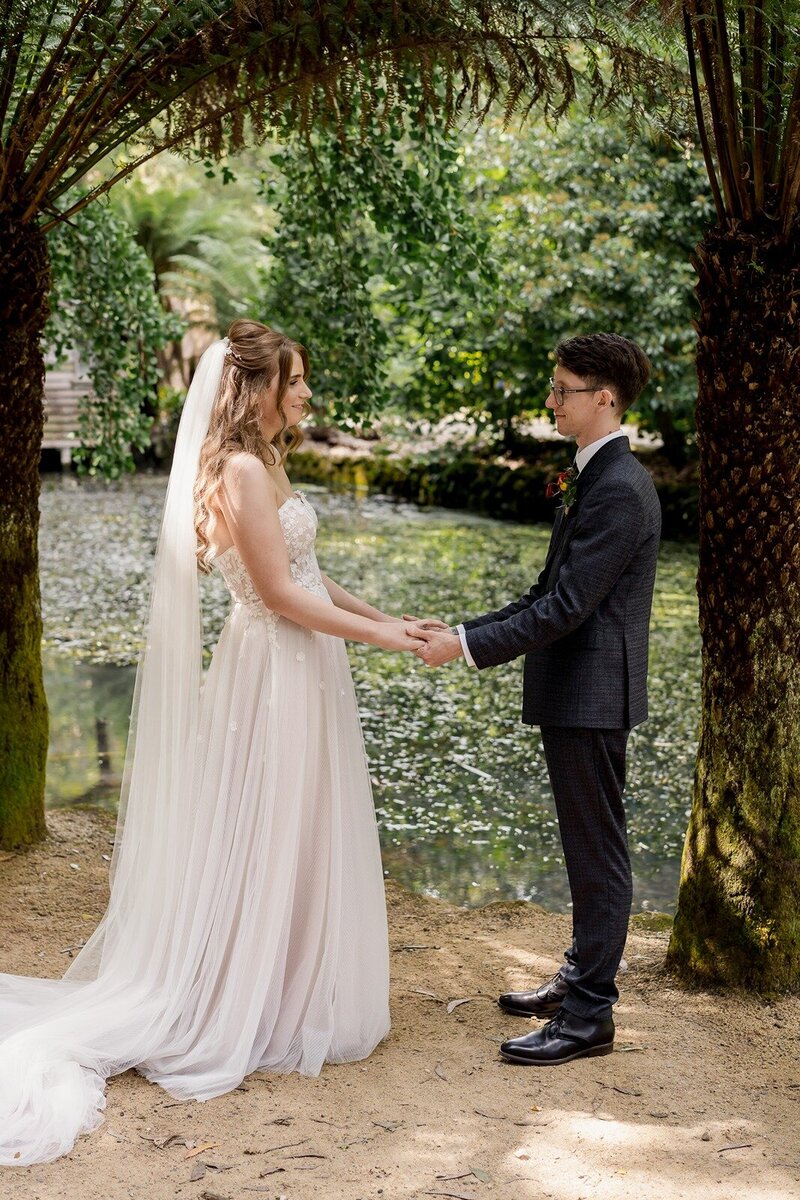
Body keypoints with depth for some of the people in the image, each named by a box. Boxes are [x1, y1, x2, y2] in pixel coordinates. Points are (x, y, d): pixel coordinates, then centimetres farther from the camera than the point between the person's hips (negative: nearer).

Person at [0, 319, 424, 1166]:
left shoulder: (266, 464, 13)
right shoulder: (241, 469, -18)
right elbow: (280, 594, -19)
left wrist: (383, 617, 11)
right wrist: (373, 635, -12)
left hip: (301, 673, 10)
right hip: (275, 674, -10)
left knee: (293, 840, 15)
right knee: (266, 840, 0)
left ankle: (278, 995, 26)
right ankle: (254, 1017, 12)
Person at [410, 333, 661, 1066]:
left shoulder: (620, 490, -19)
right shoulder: (591, 478, 14)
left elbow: (567, 606, -23)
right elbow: (553, 593, 17)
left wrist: (468, 647, -20)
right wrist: (468, 630, 9)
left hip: (592, 695, -10)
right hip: (571, 693, 10)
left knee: (598, 853, -2)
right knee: (587, 848, 19)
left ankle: (589, 1017, 6)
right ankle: (582, 978, 33)